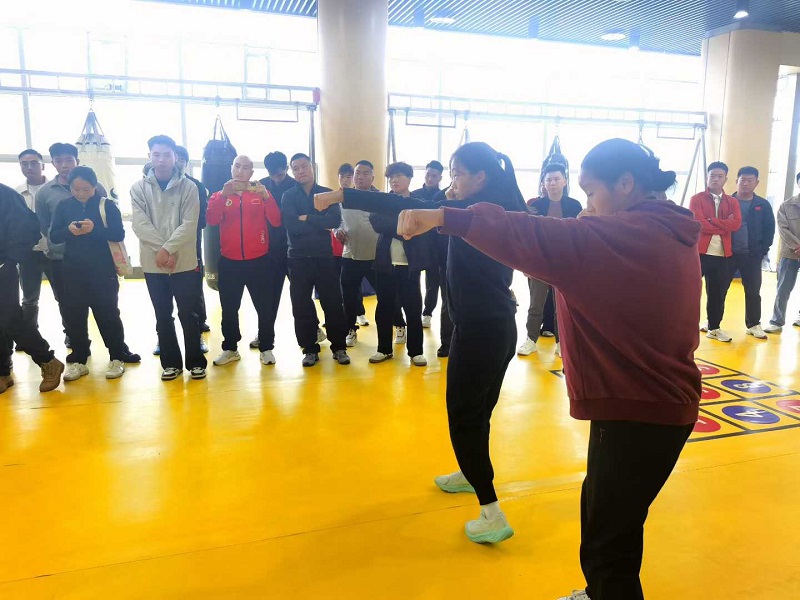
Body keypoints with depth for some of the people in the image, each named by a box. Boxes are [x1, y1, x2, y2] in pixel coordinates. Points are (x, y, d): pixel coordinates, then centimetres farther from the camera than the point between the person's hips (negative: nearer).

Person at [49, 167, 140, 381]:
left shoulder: (107, 205, -2)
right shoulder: (63, 207, 6)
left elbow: (119, 234, -9)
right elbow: (53, 236, 3)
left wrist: (95, 229, -25)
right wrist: (68, 231, -19)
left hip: (103, 270, -3)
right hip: (73, 271, 3)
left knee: (108, 314, 3)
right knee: (74, 315, 7)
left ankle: (117, 357, 12)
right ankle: (78, 360, 17)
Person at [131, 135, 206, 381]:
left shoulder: (188, 187, -1)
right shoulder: (139, 188, 3)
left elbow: (189, 224, -9)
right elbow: (140, 225, -6)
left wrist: (168, 249, -17)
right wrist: (162, 251, -16)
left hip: (184, 262, -2)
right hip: (153, 263, 2)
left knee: (188, 313, 4)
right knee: (163, 316, 10)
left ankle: (196, 361, 16)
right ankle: (171, 362, 21)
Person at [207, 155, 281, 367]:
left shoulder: (261, 193, 5)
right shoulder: (220, 195, 7)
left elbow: (276, 221, -9)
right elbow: (211, 220, -11)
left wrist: (266, 197, -23)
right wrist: (224, 195, -23)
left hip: (257, 260, -1)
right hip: (229, 261, 2)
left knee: (263, 306, 3)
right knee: (229, 308, 9)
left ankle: (266, 348, 15)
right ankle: (230, 348, 22)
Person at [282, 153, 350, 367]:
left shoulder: (327, 193, 6)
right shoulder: (288, 196, 4)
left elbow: (335, 220, -12)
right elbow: (290, 225, -14)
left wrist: (307, 218, -14)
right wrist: (321, 223, -11)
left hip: (324, 256, 0)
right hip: (298, 258, 0)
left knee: (333, 303, 1)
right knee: (301, 305, 4)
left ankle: (339, 347, 14)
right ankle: (310, 349, 16)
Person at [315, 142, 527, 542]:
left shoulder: (476, 210, -17)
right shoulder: (500, 211, 8)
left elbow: (407, 208, -24)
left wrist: (340, 196, -23)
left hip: (479, 329, -9)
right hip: (498, 326, 9)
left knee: (465, 417, 0)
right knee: (477, 410, 24)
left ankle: (493, 515, 4)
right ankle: (471, 474, 44)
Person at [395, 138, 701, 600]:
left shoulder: (622, 237, -22)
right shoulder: (668, 234, 7)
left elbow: (532, 237, -29)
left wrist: (442, 218, -30)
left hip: (638, 411, -10)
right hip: (660, 401, 10)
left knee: (609, 540, 3)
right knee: (600, 512, 25)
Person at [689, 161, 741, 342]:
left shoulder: (732, 202, 10)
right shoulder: (697, 199, -1)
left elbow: (736, 224, -7)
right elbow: (699, 224, -15)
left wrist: (712, 221, -13)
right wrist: (724, 224, -10)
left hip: (722, 254, 4)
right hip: (699, 252, -4)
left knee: (718, 293, 11)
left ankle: (714, 328, 23)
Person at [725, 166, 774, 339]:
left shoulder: (763, 205, 5)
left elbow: (770, 230, 6)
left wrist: (762, 251, -2)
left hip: (752, 255, 1)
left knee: (753, 291, 7)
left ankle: (753, 324, 17)